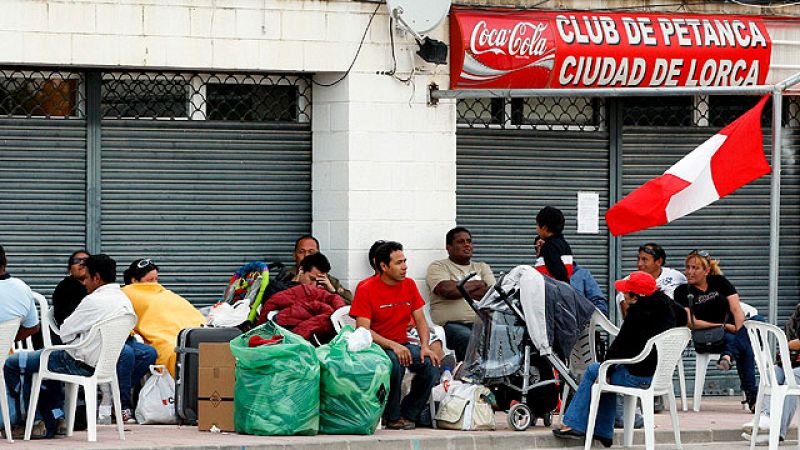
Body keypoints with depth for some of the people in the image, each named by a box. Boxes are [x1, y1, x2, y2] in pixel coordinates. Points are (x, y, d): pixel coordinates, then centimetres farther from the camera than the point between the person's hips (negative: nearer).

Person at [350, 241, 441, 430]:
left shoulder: (409, 285, 8)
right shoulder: (366, 290, -9)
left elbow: (420, 320, 7)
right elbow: (363, 330, -16)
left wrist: (425, 347, -13)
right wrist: (392, 346, -27)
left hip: (402, 345, 5)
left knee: (431, 363, -22)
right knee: (395, 362, -37)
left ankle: (409, 414, -4)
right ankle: (393, 418, -18)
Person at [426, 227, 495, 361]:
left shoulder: (482, 268, 27)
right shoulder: (438, 266, 14)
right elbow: (446, 289, -8)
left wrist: (460, 290, 1)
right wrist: (477, 284, 8)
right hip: (452, 324, -3)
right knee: (468, 338, -38)